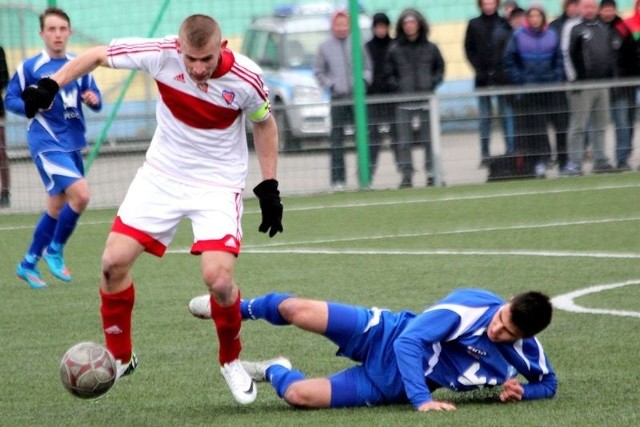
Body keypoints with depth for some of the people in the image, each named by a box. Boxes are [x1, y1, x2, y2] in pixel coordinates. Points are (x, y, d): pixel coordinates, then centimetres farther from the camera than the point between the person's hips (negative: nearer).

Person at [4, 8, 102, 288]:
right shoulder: (29, 68, -6)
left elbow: (96, 101, 13)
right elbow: (10, 100, 0)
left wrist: (94, 100, -11)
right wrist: (32, 106, -19)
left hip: (73, 144, 6)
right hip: (47, 144, -6)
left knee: (57, 207, 12)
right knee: (80, 194, -20)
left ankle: (28, 264, 26)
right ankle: (55, 250, 0)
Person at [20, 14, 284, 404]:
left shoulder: (246, 79, -21)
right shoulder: (161, 54, -20)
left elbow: (264, 123, 0)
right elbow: (98, 55, -4)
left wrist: (269, 188, 0)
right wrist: (51, 85, -10)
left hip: (218, 185, -3)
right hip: (161, 176, 3)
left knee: (219, 280, -19)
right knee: (114, 261, -4)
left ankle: (231, 361, 11)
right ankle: (120, 357, 18)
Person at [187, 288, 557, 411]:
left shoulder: (526, 352, -15)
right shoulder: (472, 306, -24)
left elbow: (549, 383, 7)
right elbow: (409, 341, -25)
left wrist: (519, 393, -17)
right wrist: (421, 399, -36)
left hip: (391, 386, 2)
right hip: (388, 337, -2)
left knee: (299, 395, -15)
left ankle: (275, 372, 26)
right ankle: (238, 310, 27)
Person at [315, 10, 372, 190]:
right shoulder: (325, 47, 6)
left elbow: (367, 66, 12)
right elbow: (319, 72, 9)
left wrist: (364, 79, -6)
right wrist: (330, 85, -5)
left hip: (357, 95, 1)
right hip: (337, 99, -1)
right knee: (337, 138, -3)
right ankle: (338, 178, -2)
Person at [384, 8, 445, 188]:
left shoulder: (430, 48, 6)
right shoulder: (395, 50, 3)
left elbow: (440, 68, 14)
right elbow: (389, 73, 7)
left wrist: (433, 83, -2)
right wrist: (397, 87, -7)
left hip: (427, 99, 1)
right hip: (404, 102, -1)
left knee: (430, 139, 2)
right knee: (404, 141, -4)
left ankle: (432, 173, 8)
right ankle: (406, 175, -1)